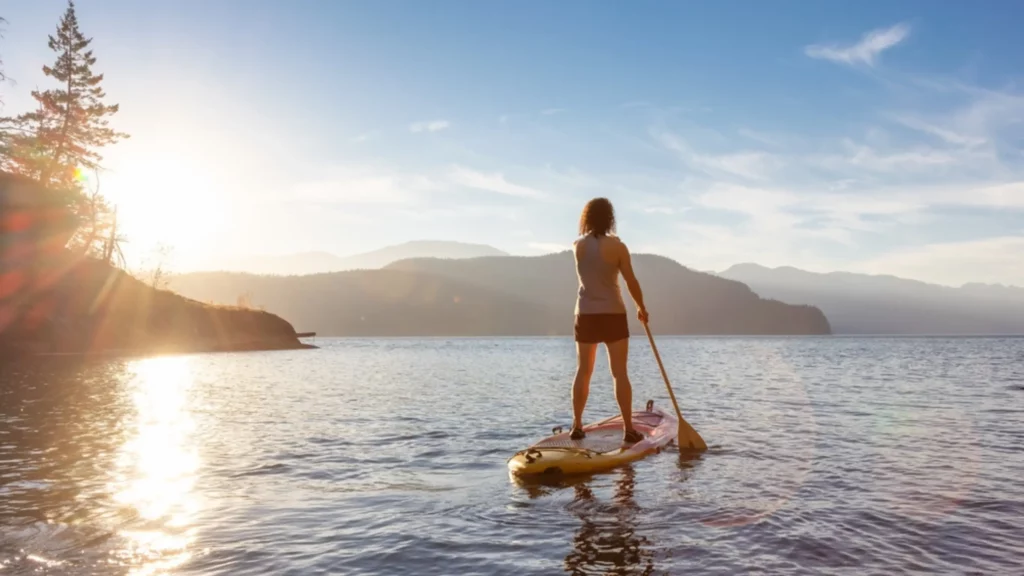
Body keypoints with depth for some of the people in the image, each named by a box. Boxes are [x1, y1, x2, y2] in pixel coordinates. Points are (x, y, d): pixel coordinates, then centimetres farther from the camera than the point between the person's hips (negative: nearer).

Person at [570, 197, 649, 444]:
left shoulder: (578, 246, 0)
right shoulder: (617, 246, -10)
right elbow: (631, 282, -5)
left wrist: (588, 233, 15)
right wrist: (641, 307, 7)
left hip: (586, 315, 3)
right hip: (613, 315, -3)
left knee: (583, 371, 11)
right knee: (620, 373, 2)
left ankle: (577, 426, 12)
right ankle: (629, 429, 3)